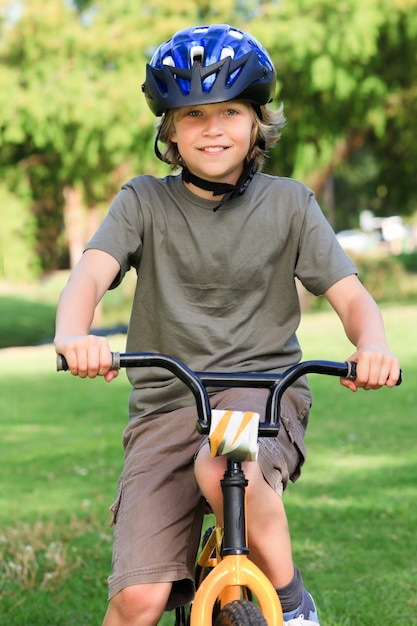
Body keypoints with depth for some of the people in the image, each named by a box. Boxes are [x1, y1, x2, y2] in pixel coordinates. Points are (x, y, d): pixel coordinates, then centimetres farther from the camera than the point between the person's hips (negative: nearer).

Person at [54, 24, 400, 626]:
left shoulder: (288, 202, 4)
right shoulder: (144, 201, 3)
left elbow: (351, 295, 0)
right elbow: (92, 272, -13)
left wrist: (373, 347, -25)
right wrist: (73, 335, -37)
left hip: (264, 388, -1)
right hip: (167, 402, 1)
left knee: (222, 468, -37)